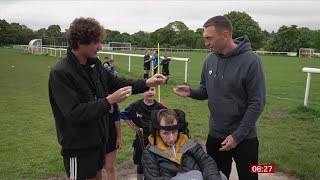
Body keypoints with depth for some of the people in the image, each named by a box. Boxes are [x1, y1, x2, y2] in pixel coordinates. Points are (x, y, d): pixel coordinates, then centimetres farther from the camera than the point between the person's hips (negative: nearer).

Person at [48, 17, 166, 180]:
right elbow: (74, 112, -28)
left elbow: (115, 83, 9)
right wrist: (109, 100, -28)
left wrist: (146, 83, 1)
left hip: (98, 138, 7)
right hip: (78, 145, -7)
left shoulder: (94, 64, 1)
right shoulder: (60, 73, -23)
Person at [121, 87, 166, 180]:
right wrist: (134, 127, -2)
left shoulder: (160, 107, -10)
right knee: (140, 165, 17)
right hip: (141, 140, 0)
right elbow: (124, 115, 1)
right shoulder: (136, 105, -11)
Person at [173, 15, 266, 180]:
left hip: (244, 138, -5)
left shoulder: (250, 61, -18)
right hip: (215, 135, 5)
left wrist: (237, 135, -18)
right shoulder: (210, 59, -1)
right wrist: (191, 92, -11)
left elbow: (257, 103, -17)